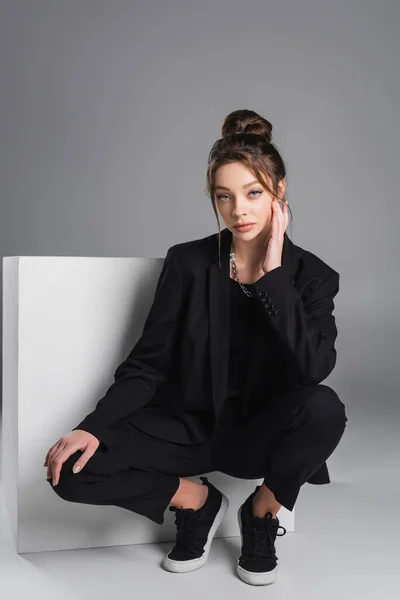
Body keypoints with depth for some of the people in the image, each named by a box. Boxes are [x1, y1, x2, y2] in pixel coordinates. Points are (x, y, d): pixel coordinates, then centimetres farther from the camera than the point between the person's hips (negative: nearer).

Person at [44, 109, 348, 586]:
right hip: (187, 426, 1)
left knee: (324, 407, -34)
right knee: (71, 467, -20)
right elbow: (148, 364, -5)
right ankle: (196, 499, 6)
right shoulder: (188, 263, -6)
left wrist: (272, 274, -24)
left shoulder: (312, 276, -7)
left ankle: (263, 511, -2)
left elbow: (315, 368, -24)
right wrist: (94, 426, -19)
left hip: (257, 433, 0)